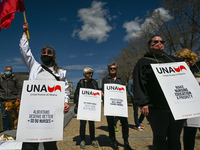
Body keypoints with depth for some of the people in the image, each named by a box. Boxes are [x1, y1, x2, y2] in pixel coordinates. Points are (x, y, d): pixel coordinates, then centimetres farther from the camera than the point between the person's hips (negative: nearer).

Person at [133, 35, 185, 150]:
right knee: (160, 138, 7)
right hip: (157, 108, -4)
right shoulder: (143, 62, 4)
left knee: (175, 138, 14)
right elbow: (138, 84, -5)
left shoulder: (173, 59, 20)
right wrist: (143, 103, -14)